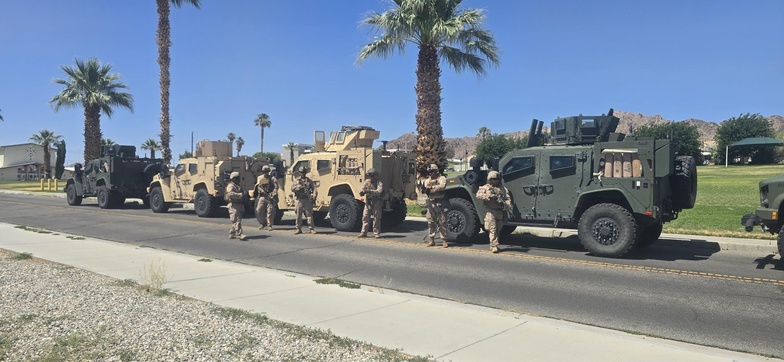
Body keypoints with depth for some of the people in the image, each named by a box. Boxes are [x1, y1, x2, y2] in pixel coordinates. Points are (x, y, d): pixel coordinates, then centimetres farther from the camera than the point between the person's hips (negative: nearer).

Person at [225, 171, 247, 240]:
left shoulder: (238, 186, 23)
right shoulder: (231, 186, -9)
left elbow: (241, 195, 35)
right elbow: (230, 194, -27)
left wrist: (244, 196, 15)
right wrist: (240, 195, -28)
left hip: (239, 205, 10)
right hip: (234, 206, -10)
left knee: (235, 221, 12)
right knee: (237, 220, -14)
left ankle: (232, 234, 18)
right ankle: (239, 234, -19)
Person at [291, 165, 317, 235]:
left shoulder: (309, 181, 10)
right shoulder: (296, 181, 12)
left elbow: (314, 188, 2)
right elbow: (292, 188, 2)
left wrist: (314, 196, -14)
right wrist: (298, 187, -15)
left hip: (307, 200, -1)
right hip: (299, 200, 1)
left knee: (309, 214, -4)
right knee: (298, 215, 3)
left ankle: (312, 228, -1)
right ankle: (299, 229, 11)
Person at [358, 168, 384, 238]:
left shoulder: (379, 183, -8)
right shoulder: (367, 181, 7)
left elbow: (379, 192, -24)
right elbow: (363, 189, 4)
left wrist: (370, 191, -35)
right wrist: (362, 192, -20)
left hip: (376, 203, -4)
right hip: (368, 202, 4)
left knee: (376, 218, 0)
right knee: (365, 217, 3)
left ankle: (376, 233, 8)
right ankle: (363, 232, 9)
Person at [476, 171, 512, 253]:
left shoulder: (503, 189, 13)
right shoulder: (485, 187, 4)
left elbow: (508, 199, 5)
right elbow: (478, 195, -11)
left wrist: (508, 206, -16)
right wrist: (489, 196, -21)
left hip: (499, 212, 4)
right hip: (490, 211, -4)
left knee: (497, 229, 12)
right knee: (492, 229, -9)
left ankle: (493, 245, 26)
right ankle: (494, 246, -9)